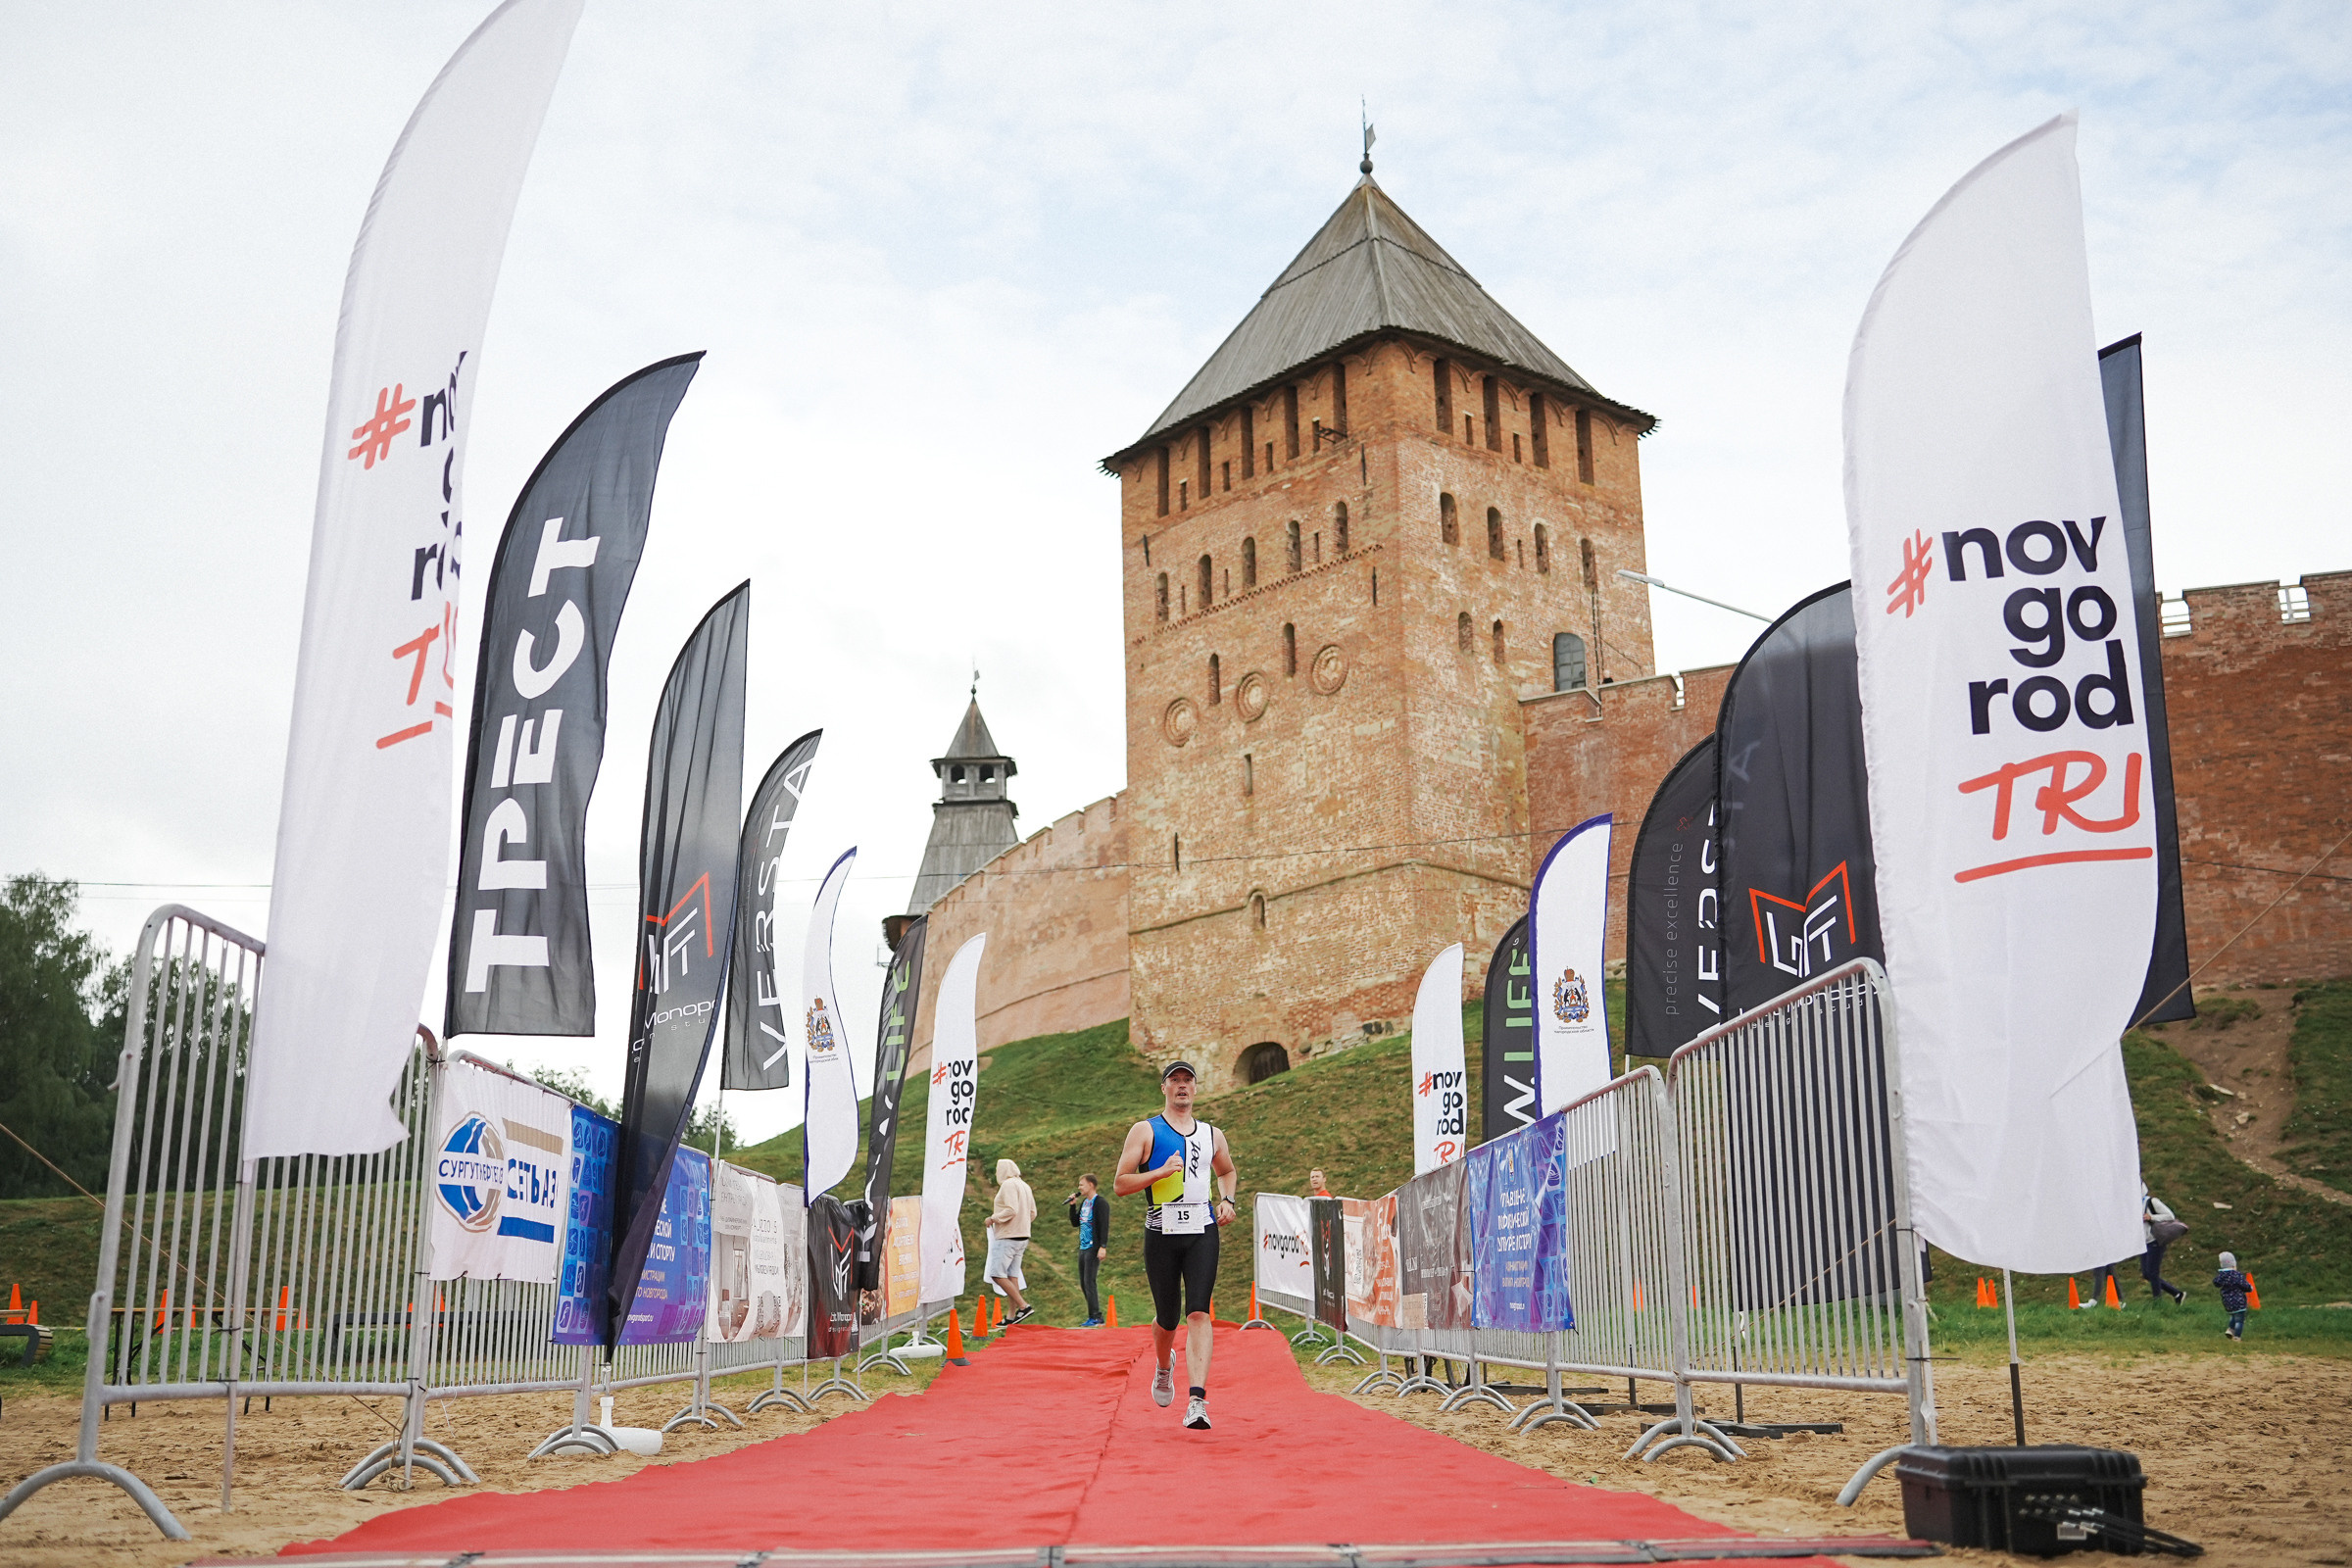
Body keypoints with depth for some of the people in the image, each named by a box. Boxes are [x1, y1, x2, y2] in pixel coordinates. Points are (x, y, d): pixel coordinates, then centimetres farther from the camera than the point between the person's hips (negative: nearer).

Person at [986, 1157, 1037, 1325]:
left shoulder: (1008, 1185, -11)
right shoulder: (1024, 1186, 17)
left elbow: (1011, 1210, -22)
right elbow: (1033, 1213, 18)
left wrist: (993, 1218, -11)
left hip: (1007, 1237, -9)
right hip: (1022, 1237, 9)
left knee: (997, 1274, -9)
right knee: (1012, 1275, 9)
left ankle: (1023, 1306, -15)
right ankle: (1012, 1315, 8)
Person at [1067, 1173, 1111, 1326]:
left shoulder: (1100, 1202, -10)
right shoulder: (1083, 1203, 16)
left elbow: (1104, 1226, -15)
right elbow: (1075, 1223, 20)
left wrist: (1103, 1247, -21)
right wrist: (1072, 1205, 8)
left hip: (1094, 1248, -9)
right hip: (1083, 1248, 9)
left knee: (1089, 1282, -12)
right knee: (1083, 1283, 9)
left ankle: (1095, 1318, -10)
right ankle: (1094, 1317, 14)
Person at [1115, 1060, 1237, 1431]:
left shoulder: (1212, 1134, 14)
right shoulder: (1144, 1131, 2)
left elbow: (1227, 1171, 32)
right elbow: (1120, 1184, -3)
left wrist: (1227, 1200, 12)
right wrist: (1161, 1171, -16)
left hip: (1203, 1233, 1)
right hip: (1162, 1233, -1)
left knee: (1198, 1313, -14)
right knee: (1167, 1318, 8)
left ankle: (1197, 1401, -20)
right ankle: (1164, 1366, 43)